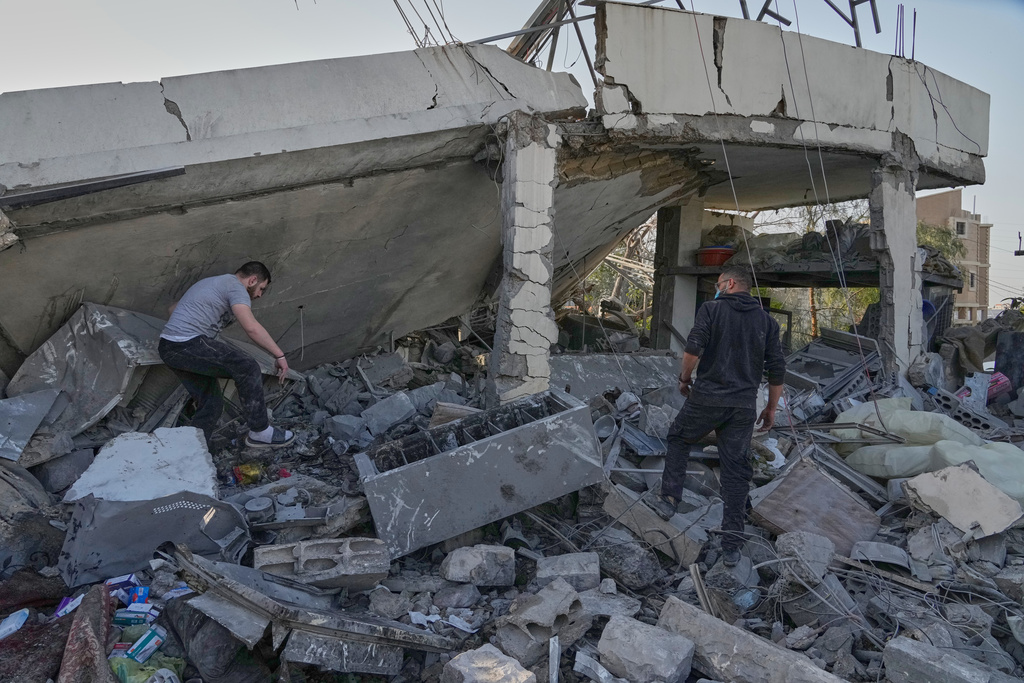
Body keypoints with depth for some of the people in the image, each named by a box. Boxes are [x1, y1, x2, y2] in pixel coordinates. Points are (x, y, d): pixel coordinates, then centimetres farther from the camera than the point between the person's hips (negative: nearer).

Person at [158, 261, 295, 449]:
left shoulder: (211, 283, 27)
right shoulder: (235, 286, -5)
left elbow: (173, 309, 37)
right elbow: (251, 327, -20)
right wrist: (279, 355, -16)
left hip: (168, 349, 10)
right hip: (188, 345, -10)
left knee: (211, 402, 12)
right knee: (246, 367, -12)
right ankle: (260, 432, -6)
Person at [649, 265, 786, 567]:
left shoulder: (711, 309, -1)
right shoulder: (767, 321, 10)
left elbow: (693, 348, -14)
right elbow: (777, 369, 7)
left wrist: (685, 378, 3)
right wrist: (771, 408, 16)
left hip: (707, 398, -3)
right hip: (744, 407, 3)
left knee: (679, 439, 23)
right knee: (736, 472, 6)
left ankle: (669, 499, 18)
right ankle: (732, 546, 8)